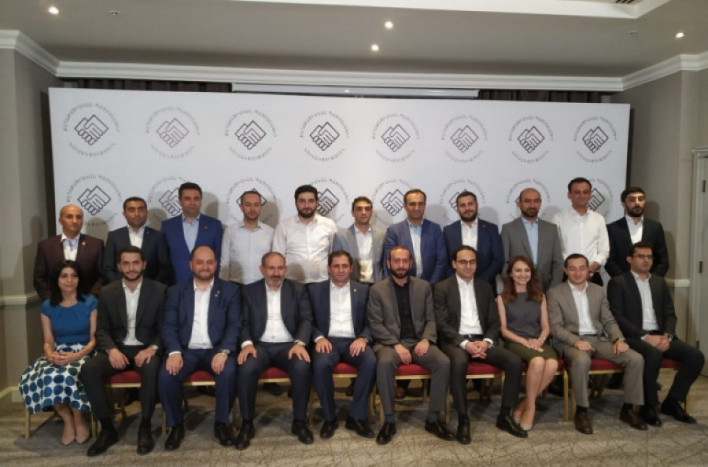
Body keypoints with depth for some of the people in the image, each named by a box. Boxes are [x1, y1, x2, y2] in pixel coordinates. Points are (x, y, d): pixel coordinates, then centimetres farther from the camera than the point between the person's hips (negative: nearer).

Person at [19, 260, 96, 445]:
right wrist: (50, 354, -16)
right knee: (47, 377, -31)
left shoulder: (90, 303, -1)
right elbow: (48, 341, 7)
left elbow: (95, 338, -4)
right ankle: (67, 421, -9)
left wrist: (76, 356, -20)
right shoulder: (48, 307, 9)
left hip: (84, 353, -3)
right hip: (58, 354, 3)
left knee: (68, 375, -35)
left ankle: (79, 421, -10)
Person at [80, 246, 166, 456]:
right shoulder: (107, 292, 5)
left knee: (151, 369, -35)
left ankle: (145, 427, -16)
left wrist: (152, 348, -21)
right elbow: (102, 329, 5)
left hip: (146, 349, -3)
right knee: (88, 369, -25)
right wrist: (112, 350, -16)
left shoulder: (159, 291, -2)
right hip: (118, 348, 3)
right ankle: (107, 428, -11)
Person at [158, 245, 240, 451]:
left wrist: (223, 351, -19)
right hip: (186, 350, 2)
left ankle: (222, 422, -5)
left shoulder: (230, 290, 7)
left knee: (228, 372, -30)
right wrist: (174, 351, -17)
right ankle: (176, 425, -1)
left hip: (216, 350, -1)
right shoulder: (176, 291, 11)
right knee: (166, 375, -26)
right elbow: (169, 325, 1)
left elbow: (235, 325, -2)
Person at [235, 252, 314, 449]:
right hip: (260, 345, 0)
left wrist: (300, 343, -18)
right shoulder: (249, 291, 9)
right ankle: (247, 423, -11)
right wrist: (246, 343, -17)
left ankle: (300, 421, -9)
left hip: (288, 345, 0)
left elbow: (306, 320, 0)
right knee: (247, 368, -31)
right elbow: (244, 322, 3)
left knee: (302, 367, -31)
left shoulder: (298, 289, 8)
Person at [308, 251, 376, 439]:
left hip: (353, 341, 1)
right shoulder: (315, 290, 11)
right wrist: (319, 337, -12)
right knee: (320, 364, -33)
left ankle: (357, 416, -12)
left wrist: (363, 338, -12)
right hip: (328, 340, -1)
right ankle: (329, 417, -11)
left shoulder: (363, 290, 13)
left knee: (371, 362, -30)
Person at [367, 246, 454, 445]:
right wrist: (396, 345, -16)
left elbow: (431, 319, 9)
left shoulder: (423, 286, 11)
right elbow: (375, 324, -3)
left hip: (418, 341, 3)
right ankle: (389, 420, -19)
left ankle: (434, 418, -10)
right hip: (390, 342, -2)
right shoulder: (377, 290, 3)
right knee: (384, 363, -35)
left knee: (444, 362, -25)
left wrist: (426, 340, -11)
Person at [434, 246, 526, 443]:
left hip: (482, 340, 4)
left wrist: (486, 341, -9)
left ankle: (505, 416, -2)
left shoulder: (485, 287, 16)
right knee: (459, 362, -37)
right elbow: (442, 324, -6)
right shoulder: (442, 288, 3)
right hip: (455, 341, -4)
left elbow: (494, 322, 12)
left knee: (515, 362, -19)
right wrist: (465, 343, -18)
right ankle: (463, 419, -20)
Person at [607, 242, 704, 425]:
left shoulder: (660, 282, 18)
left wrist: (667, 336, -8)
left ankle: (672, 401, 1)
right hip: (634, 337, -6)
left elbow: (670, 314, 13)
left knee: (696, 356, -16)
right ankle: (649, 406, -15)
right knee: (654, 354, -35)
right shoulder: (618, 283, 0)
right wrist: (645, 336, -18)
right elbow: (618, 317, -9)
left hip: (660, 336, 6)